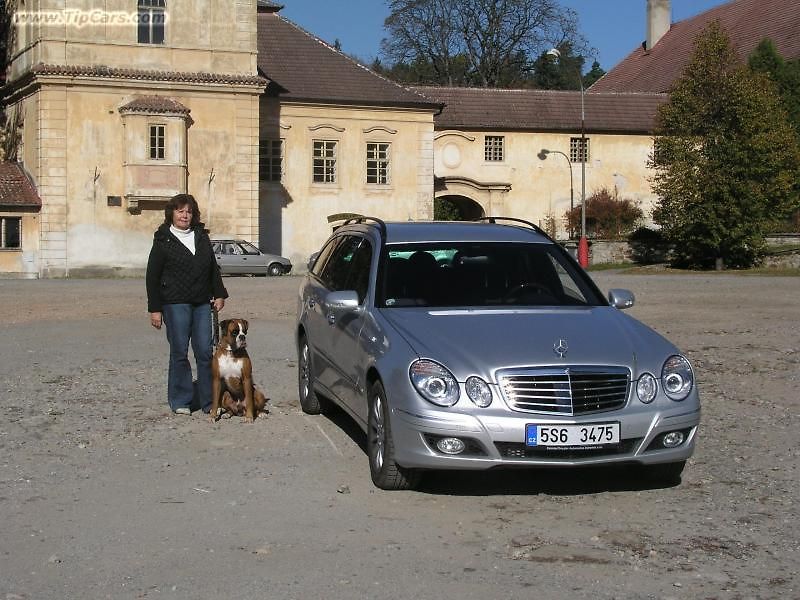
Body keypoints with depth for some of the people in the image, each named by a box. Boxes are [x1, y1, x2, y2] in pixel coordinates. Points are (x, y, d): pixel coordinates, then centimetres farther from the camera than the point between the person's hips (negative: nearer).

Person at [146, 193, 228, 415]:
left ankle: (209, 401, 7)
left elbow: (213, 268, 21)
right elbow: (152, 277, -1)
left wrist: (219, 294, 11)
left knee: (205, 351, 1)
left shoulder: (202, 237, 13)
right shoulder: (163, 240, 0)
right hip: (175, 304, -4)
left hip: (202, 304, 4)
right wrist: (155, 309, -6)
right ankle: (180, 401, 9)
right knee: (179, 353, 0)